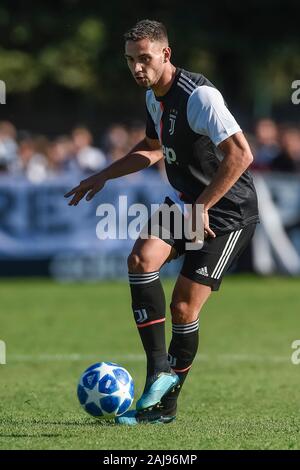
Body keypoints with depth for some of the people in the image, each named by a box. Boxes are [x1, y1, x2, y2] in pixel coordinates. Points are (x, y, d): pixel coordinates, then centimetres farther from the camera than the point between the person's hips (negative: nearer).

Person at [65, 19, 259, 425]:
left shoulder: (198, 95, -24)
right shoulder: (154, 96, 6)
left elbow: (240, 155, -31)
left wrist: (202, 206, -30)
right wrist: (104, 176, 19)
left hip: (227, 212, -8)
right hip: (184, 202, 8)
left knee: (183, 307, -8)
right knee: (142, 257, -19)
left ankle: (165, 404, 10)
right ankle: (158, 370, -16)